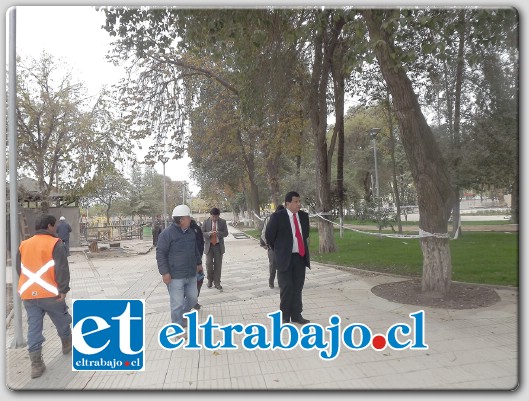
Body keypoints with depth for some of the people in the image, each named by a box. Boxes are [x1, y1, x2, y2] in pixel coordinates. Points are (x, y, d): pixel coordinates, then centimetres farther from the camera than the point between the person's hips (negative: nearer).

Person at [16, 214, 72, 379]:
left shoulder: (24, 245, 12)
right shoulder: (55, 243, -8)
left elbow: (19, 269, 19)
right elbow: (62, 269, -16)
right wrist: (63, 290, -14)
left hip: (28, 294, 5)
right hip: (50, 293, -5)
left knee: (33, 327, 6)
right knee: (62, 320, 18)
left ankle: (36, 364, 4)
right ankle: (67, 345, 37)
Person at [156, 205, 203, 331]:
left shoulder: (191, 232, 11)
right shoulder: (167, 233, -13)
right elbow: (160, 254, -14)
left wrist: (199, 263, 27)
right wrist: (165, 272, -18)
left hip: (191, 274, 7)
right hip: (175, 276, -7)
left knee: (192, 299, 16)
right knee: (177, 304, 0)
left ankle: (179, 316, 41)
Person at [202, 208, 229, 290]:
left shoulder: (223, 222, 1)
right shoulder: (206, 222, -1)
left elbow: (226, 233, -2)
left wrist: (218, 233, -22)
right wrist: (209, 233, -23)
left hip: (219, 246, 1)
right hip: (209, 246, 0)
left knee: (218, 265, 4)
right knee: (209, 264, -2)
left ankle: (217, 283, 14)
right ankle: (210, 280, 22)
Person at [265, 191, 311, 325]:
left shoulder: (304, 216, 4)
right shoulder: (278, 216, -12)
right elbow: (269, 235, -2)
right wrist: (278, 250, 7)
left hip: (301, 257, 5)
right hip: (285, 258, -5)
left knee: (298, 287, 10)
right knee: (286, 288, 0)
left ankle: (296, 315, 22)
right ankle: (285, 316, 14)